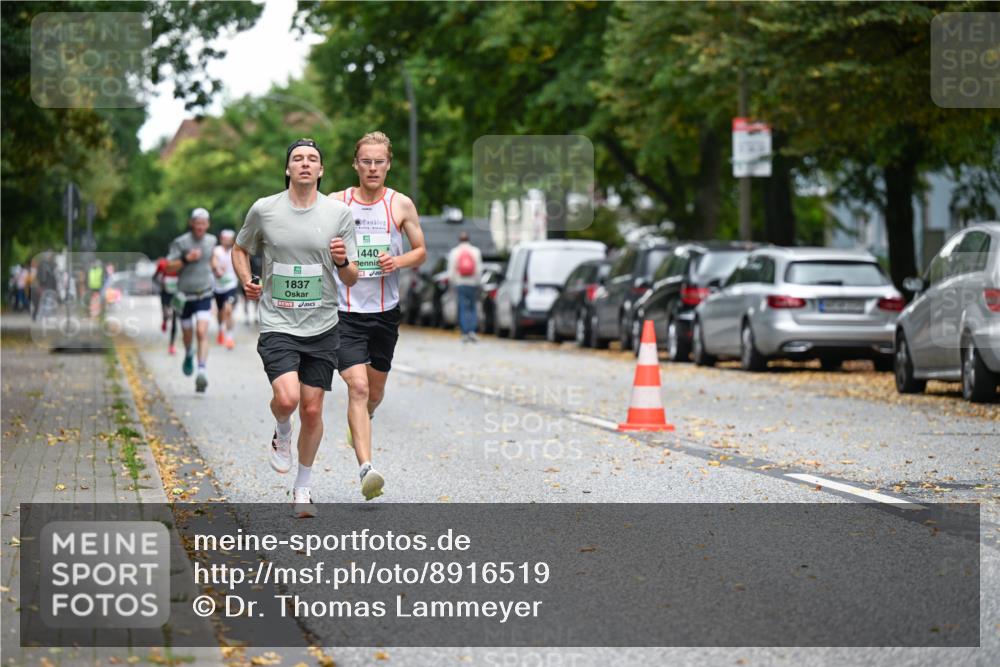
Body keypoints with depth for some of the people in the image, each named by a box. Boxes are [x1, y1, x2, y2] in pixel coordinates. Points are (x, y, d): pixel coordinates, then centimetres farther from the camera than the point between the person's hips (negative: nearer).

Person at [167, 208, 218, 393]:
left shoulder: (211, 241, 3)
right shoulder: (180, 242, -9)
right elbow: (169, 267, -13)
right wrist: (186, 259, -25)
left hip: (204, 295, 1)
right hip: (185, 296, -1)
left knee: (202, 333, -16)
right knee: (187, 334, 15)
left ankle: (202, 373, -23)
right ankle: (189, 355, 50)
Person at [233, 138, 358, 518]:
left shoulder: (339, 212, 0)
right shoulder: (264, 209, -1)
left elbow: (351, 279, 3)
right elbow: (240, 249, 17)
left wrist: (343, 262, -19)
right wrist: (247, 281, -2)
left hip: (322, 328, 2)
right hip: (278, 325, -1)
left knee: (312, 410, 4)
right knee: (287, 398, -22)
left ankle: (303, 488, 23)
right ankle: (281, 436, 14)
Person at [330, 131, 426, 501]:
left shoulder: (401, 205, 2)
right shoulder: (336, 203, -1)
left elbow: (421, 252, 10)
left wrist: (398, 261, -10)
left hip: (386, 311, 3)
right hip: (346, 313, -3)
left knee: (375, 392, 15)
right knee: (357, 387, -18)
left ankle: (359, 425, 50)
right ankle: (366, 469, -26)